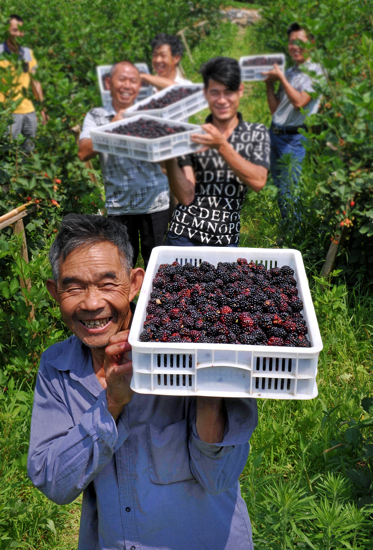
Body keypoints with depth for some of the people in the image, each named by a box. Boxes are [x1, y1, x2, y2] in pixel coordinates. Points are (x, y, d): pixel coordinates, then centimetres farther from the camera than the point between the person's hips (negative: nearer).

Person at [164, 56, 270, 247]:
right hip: (185, 236, -1)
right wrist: (168, 158, -22)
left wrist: (222, 146, -21)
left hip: (227, 241, 1)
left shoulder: (257, 133, 5)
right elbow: (186, 196, -7)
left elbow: (258, 181, -12)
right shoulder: (192, 135, 1)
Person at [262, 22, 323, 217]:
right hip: (275, 133, 8)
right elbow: (274, 109, 14)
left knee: (289, 192, -8)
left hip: (294, 138, -7)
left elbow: (299, 102, -19)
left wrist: (281, 78, -14)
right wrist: (269, 83, 3)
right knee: (277, 188, 13)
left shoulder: (315, 72, -6)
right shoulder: (288, 73, 16)